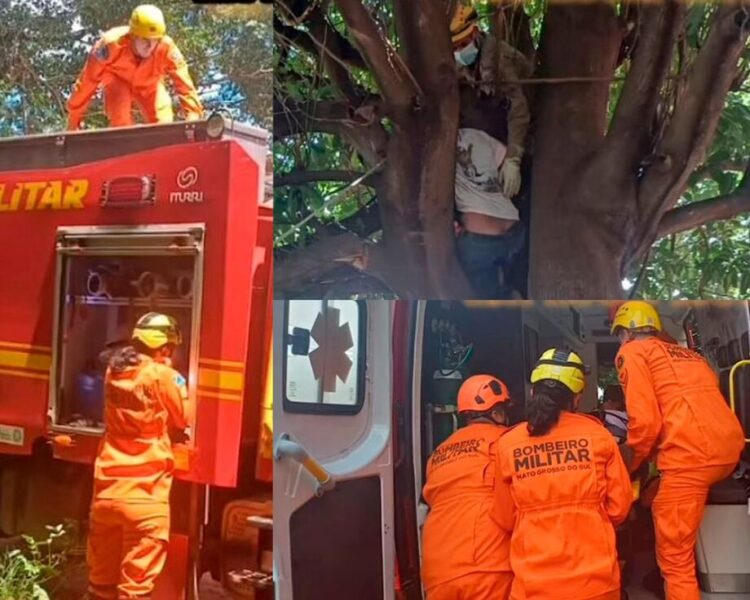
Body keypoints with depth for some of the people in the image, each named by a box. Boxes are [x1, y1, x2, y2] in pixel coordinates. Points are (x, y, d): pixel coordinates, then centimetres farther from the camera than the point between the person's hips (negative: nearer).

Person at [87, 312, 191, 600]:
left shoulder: (114, 370, 6)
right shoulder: (162, 376, -11)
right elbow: (183, 419, 1)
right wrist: (179, 384, 15)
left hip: (108, 485, 6)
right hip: (145, 490, -6)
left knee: (102, 574, 18)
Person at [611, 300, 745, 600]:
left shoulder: (632, 353, 8)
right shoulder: (688, 354, 29)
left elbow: (645, 419, -4)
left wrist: (631, 464, 12)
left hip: (690, 455, -8)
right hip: (730, 450, 8)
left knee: (675, 559, -1)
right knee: (661, 502, 31)